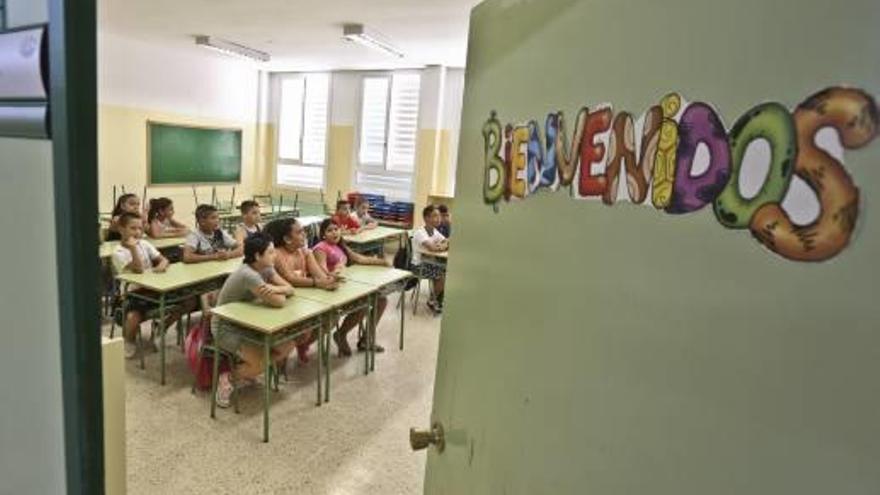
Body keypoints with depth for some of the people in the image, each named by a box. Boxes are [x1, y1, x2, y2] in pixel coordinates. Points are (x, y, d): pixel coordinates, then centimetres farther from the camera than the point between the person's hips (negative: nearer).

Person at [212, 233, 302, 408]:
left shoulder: (266, 269, -3)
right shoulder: (248, 275, -30)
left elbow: (290, 289, -5)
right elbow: (279, 302, -32)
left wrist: (276, 289, -26)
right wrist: (274, 293, -9)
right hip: (226, 328, -8)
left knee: (288, 345, -5)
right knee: (262, 362, -25)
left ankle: (249, 369, 17)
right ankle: (228, 378, 4)